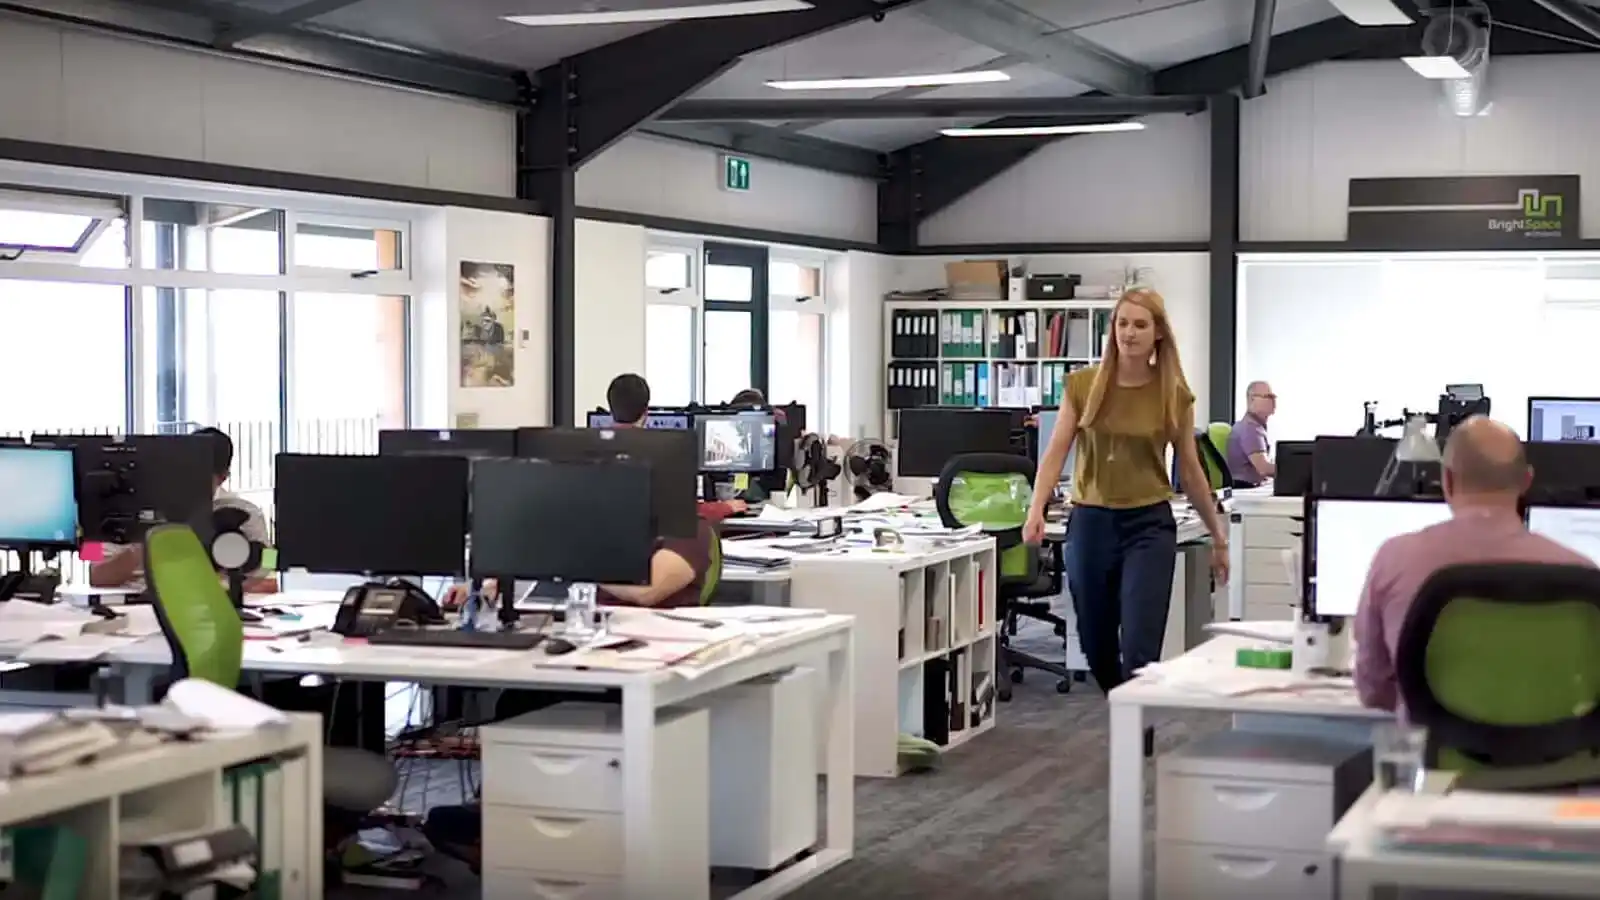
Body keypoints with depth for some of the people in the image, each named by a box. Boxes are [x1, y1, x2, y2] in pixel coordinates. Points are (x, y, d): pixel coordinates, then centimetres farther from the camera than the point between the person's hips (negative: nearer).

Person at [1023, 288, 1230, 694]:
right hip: (1090, 522, 2)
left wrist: (1218, 535, 13)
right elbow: (1056, 451, -4)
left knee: (1140, 649, -11)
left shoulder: (1174, 394, -1)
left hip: (1149, 524, -2)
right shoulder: (1083, 384, 0)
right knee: (1097, 646, 13)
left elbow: (1190, 470, 8)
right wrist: (1036, 509, -19)